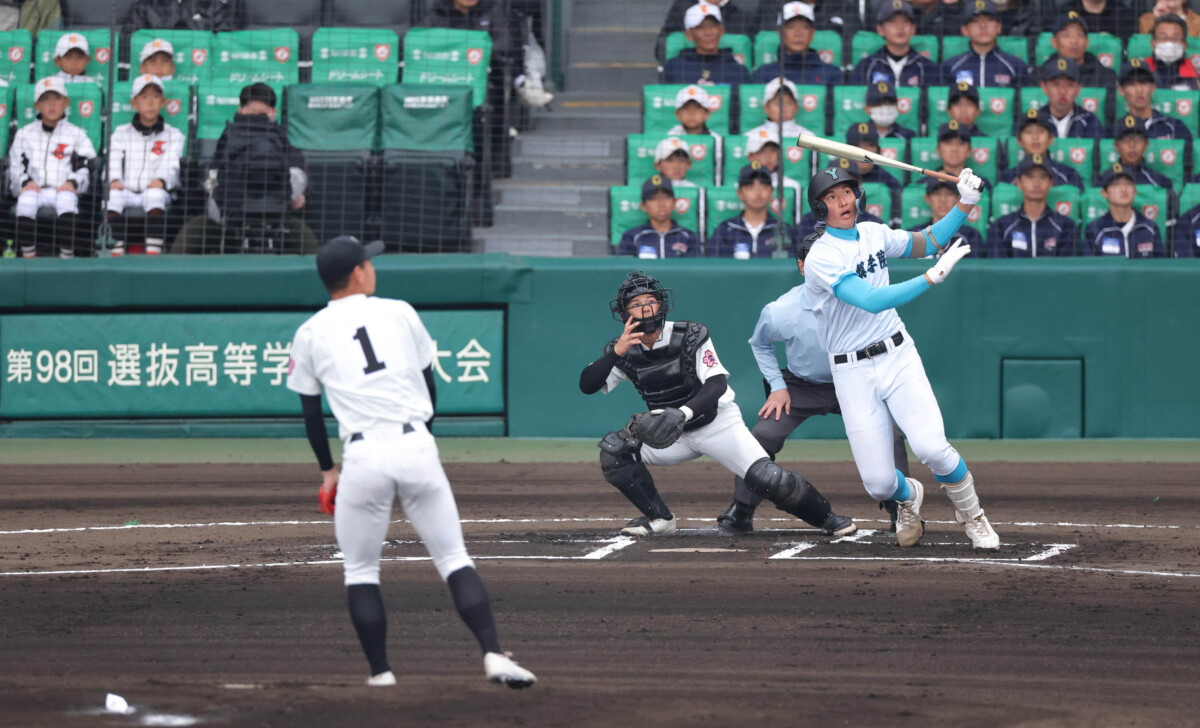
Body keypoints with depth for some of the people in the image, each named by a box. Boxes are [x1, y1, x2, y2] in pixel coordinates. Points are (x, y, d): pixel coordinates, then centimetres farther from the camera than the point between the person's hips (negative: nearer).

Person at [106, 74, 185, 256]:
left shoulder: (173, 135, 15)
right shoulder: (121, 133, 20)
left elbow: (171, 166, 0)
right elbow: (112, 162, 6)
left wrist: (161, 181, -23)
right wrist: (114, 180, -17)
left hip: (157, 191, -1)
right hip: (126, 192, 1)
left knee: (155, 194, -37)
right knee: (113, 195, -33)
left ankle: (153, 253, -43)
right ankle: (117, 253, -36)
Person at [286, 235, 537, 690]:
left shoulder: (309, 334, 10)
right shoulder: (400, 313, 12)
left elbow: (311, 411, 14)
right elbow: (429, 386, 16)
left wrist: (327, 471, 24)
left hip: (363, 458, -1)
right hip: (417, 446, 1)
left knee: (360, 571, 14)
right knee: (454, 559, 4)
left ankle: (380, 670, 9)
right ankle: (494, 655, -11)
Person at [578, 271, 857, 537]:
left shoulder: (690, 336, -19)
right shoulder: (623, 351, -8)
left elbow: (717, 384, -26)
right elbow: (587, 385, -16)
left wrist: (682, 413, -43)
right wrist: (616, 353, -33)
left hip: (718, 423, -4)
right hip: (674, 434, 4)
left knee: (768, 479, -21)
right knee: (612, 451, -15)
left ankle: (825, 516, 3)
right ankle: (659, 518, -2)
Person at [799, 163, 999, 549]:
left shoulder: (874, 235, 5)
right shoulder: (821, 258, -16)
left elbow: (926, 242, 18)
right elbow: (873, 301, -27)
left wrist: (965, 204, 3)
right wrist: (934, 276, -31)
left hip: (898, 357, 3)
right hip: (853, 373, -3)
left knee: (930, 446, -20)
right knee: (878, 482, -6)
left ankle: (971, 515, 6)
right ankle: (908, 497, 32)